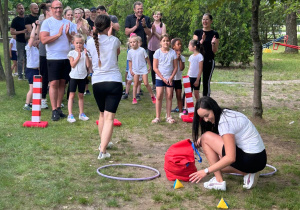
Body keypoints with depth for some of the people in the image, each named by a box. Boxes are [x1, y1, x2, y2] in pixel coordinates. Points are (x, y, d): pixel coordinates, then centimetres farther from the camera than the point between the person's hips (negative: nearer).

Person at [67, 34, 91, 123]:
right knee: (71, 95, -3)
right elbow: (73, 65, -12)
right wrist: (79, 56, -18)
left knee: (81, 95, 11)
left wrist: (86, 55, -15)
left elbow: (88, 65, -5)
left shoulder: (86, 53, 4)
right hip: (74, 76, -2)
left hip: (82, 77, 2)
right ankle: (70, 115, -4)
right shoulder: (72, 53, -2)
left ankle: (81, 113, 20)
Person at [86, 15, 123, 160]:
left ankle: (103, 143, 39)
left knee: (102, 114, 23)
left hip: (97, 83, 3)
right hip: (114, 82, -3)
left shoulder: (90, 42, 1)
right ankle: (102, 151, -16)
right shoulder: (114, 41, -3)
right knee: (109, 117, -7)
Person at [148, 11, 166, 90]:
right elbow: (148, 37, 5)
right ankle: (154, 84, 15)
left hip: (159, 48, -3)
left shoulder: (162, 25, -2)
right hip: (151, 48, 4)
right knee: (152, 67, 7)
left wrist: (155, 32, -12)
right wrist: (152, 31, -11)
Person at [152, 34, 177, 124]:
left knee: (169, 97, 3)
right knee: (159, 96, -6)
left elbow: (175, 67, 3)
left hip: (170, 79, 1)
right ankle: (157, 117, 0)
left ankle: (168, 117, 11)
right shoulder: (158, 52, -4)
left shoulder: (173, 52, 0)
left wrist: (171, 78, -9)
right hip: (160, 78, -1)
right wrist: (163, 78, -9)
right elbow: (155, 67, -5)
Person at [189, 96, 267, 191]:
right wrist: (202, 139, -2)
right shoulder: (226, 114, 10)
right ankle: (247, 173, 8)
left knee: (206, 137, -8)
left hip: (251, 160, -10)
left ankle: (219, 181, -7)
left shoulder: (225, 122, -19)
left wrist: (206, 171, -20)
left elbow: (230, 158, -24)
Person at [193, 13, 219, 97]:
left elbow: (215, 51, 2)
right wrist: (202, 41, -15)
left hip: (209, 61, -2)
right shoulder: (197, 32, 8)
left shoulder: (215, 34, 3)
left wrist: (213, 43, -17)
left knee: (206, 82, -1)